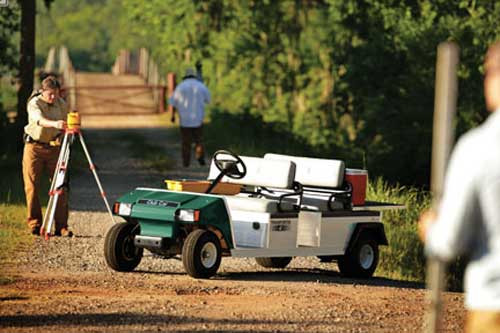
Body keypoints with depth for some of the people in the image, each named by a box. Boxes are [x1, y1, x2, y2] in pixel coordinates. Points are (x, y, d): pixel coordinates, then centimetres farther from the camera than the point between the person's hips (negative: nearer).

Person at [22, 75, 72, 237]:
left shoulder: (62, 104, 0)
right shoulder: (34, 103, -14)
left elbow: (65, 125, 11)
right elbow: (40, 120, -35)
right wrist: (54, 124, -53)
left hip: (54, 147, 3)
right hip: (34, 147, -3)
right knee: (32, 186, -4)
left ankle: (61, 226, -1)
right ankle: (35, 225, 4)